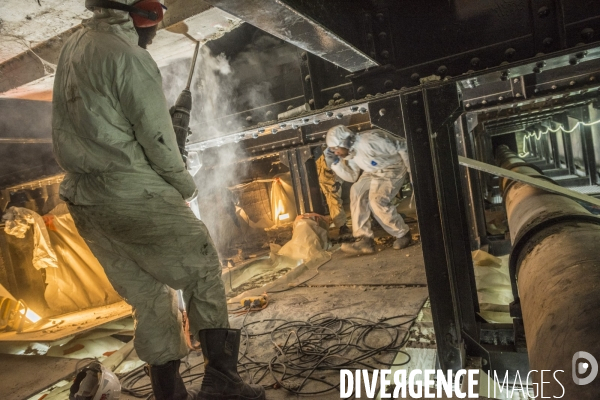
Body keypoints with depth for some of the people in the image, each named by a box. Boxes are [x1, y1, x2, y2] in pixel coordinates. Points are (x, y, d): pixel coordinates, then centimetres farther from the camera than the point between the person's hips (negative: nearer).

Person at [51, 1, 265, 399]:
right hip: (133, 194, -8)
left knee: (148, 295, 14)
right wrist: (185, 183, 4)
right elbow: (156, 137, -12)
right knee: (201, 269, 3)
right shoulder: (130, 58, -11)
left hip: (83, 199, 8)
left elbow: (73, 130, 13)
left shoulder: (72, 49, 14)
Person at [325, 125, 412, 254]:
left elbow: (402, 146, -22)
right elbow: (352, 177, 0)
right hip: (373, 172, 8)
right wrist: (335, 162, -11)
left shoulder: (371, 140, -30)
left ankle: (403, 234, -2)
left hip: (392, 169, -8)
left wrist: (412, 170, -13)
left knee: (377, 200, -24)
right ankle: (364, 240, -12)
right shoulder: (349, 152, -4)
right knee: (357, 192, -14)